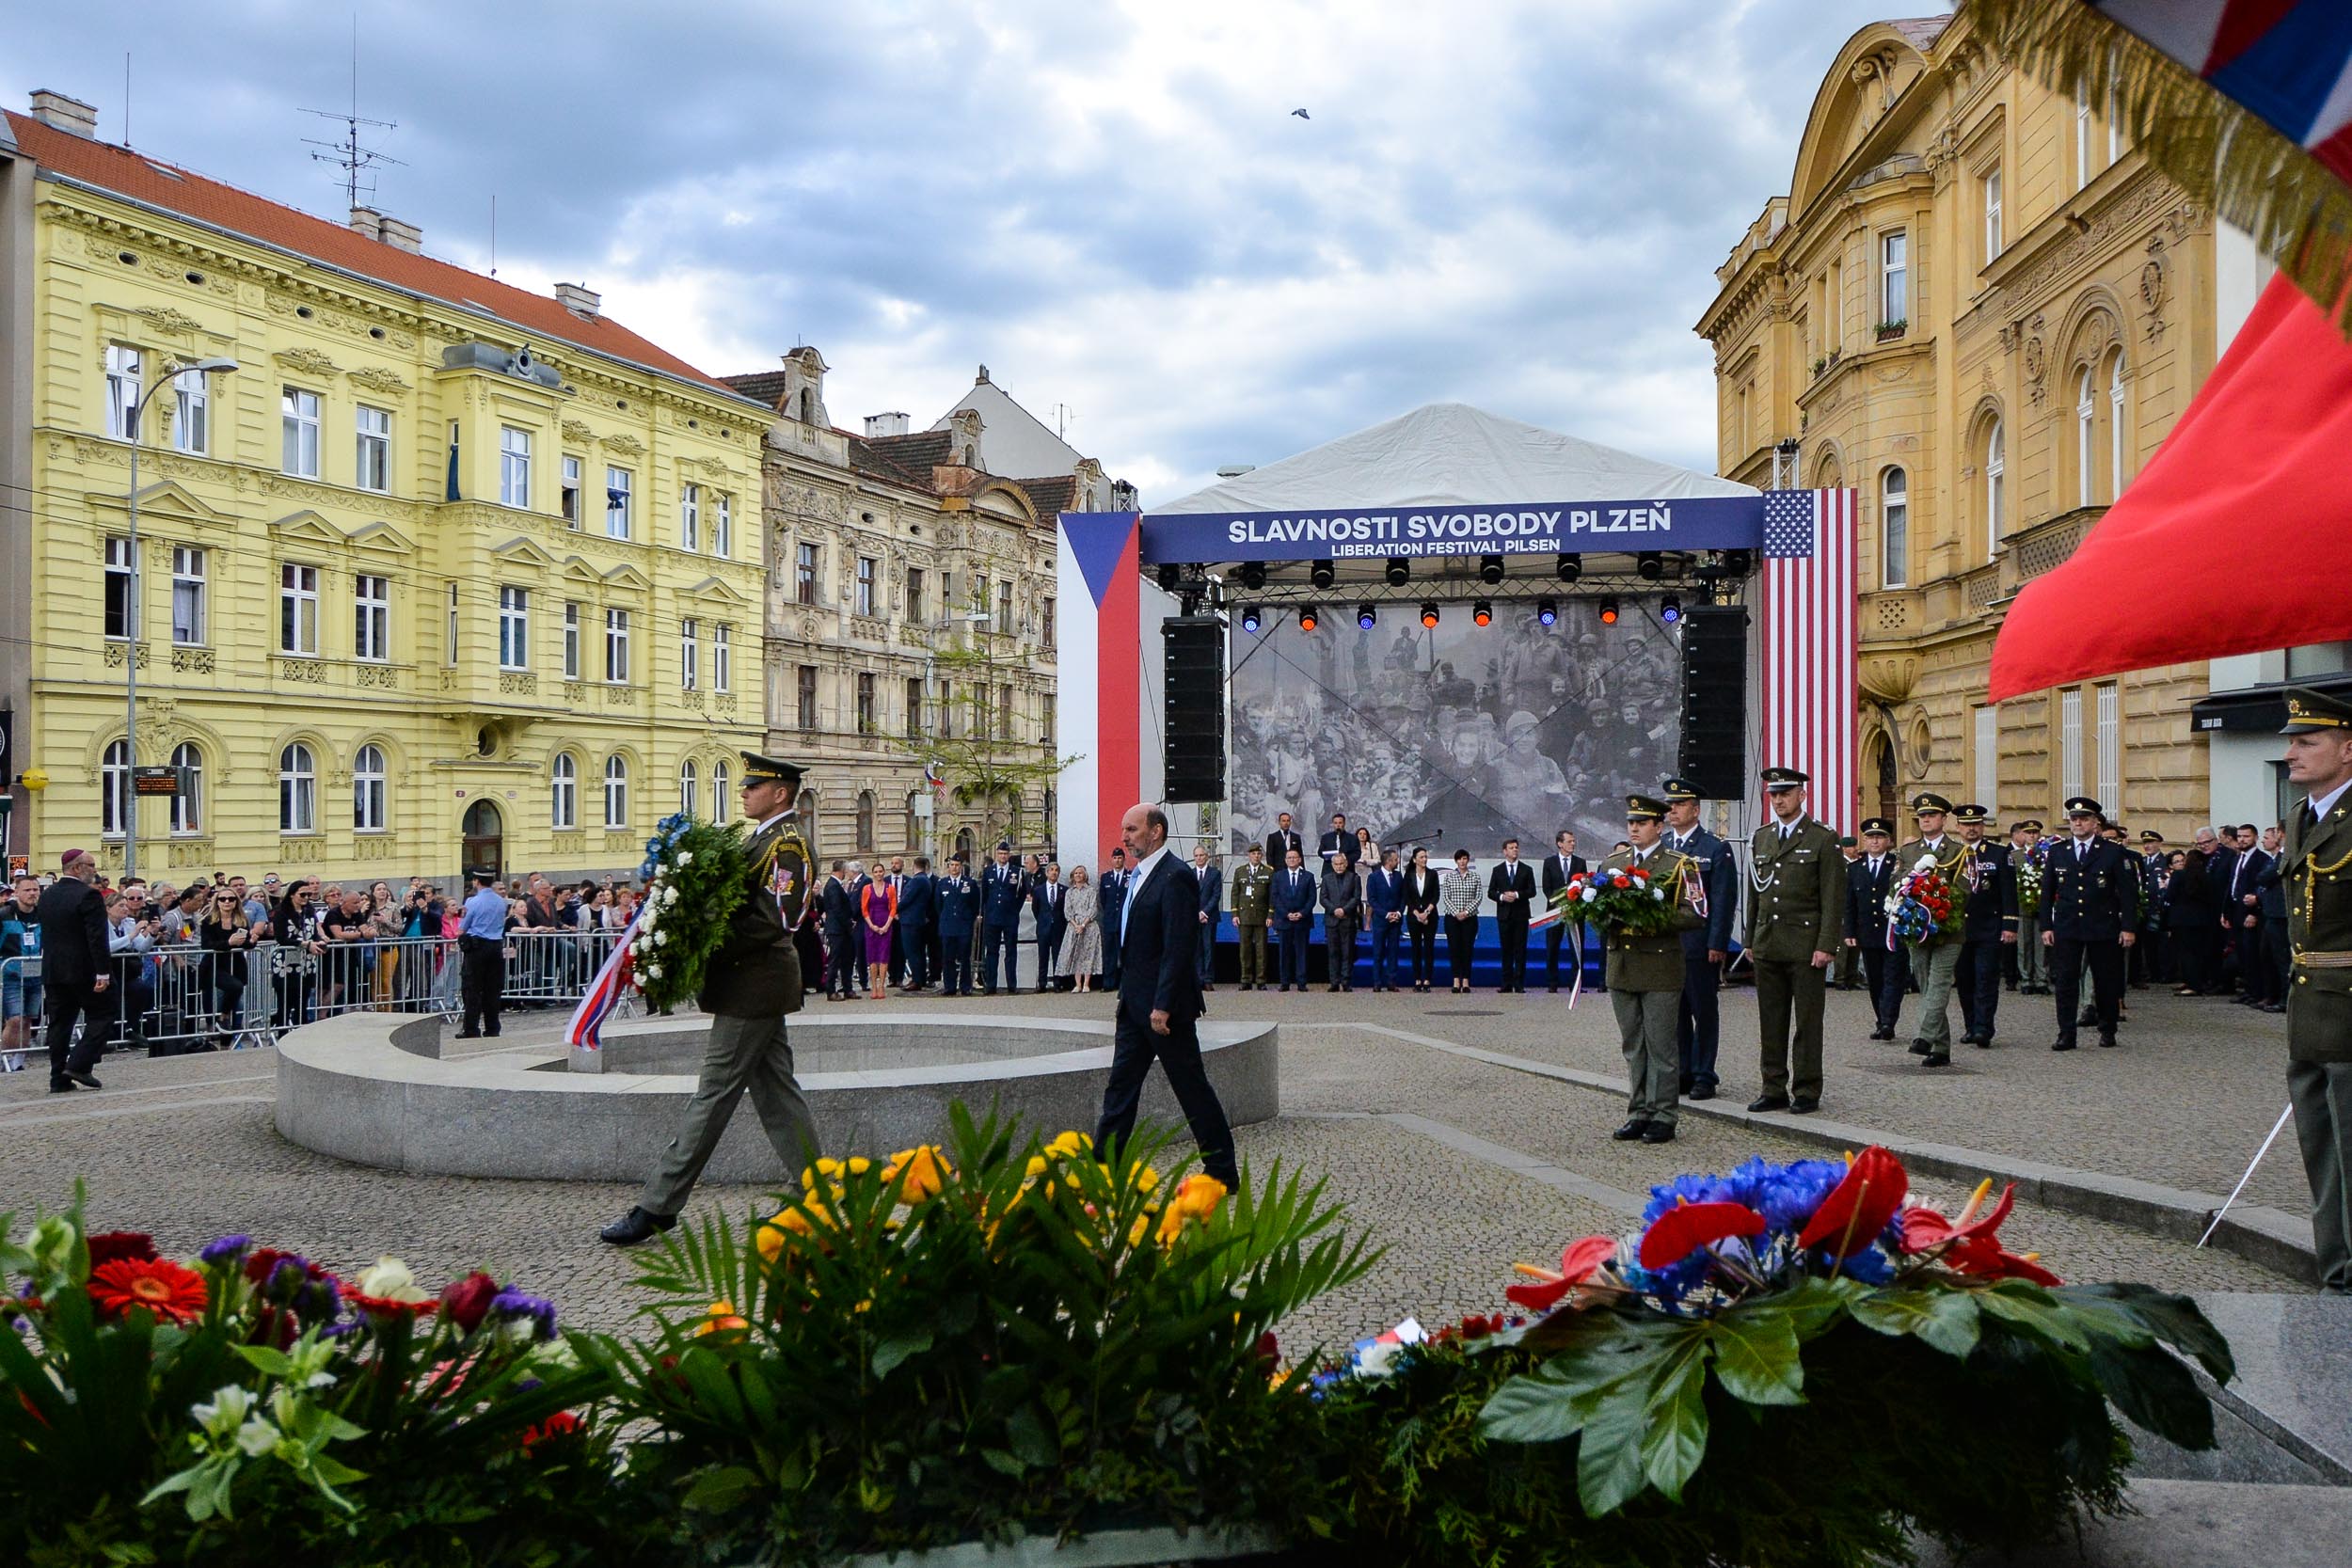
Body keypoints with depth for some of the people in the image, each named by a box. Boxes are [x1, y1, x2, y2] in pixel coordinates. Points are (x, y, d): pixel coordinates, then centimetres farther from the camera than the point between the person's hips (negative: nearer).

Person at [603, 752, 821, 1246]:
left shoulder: (787, 844, -15)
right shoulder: (765, 838, 17)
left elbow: (776, 919, -23)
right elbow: (744, 905, 19)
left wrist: (712, 948, -22)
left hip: (752, 985, -11)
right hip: (759, 985, 11)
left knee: (714, 1093, -6)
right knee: (775, 1091, 12)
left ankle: (655, 1209, -1)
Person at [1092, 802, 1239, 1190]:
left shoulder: (1175, 878, -17)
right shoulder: (1142, 876, 14)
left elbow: (1178, 949, -22)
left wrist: (1163, 1006, -24)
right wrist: (1127, 997, 17)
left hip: (1165, 1004, -9)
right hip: (1135, 1004, 10)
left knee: (1192, 1088, 0)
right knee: (1120, 1086, 9)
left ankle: (1222, 1172, 11)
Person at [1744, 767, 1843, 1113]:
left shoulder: (1823, 839, -3)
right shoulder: (1760, 838, 14)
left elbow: (1833, 897, -7)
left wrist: (1825, 945, -13)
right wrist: (1750, 940, 14)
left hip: (1806, 947, -5)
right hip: (1767, 946, 5)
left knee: (1807, 1023, 1)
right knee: (1770, 1023, 8)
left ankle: (1807, 1092, 8)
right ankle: (1774, 1090, 14)